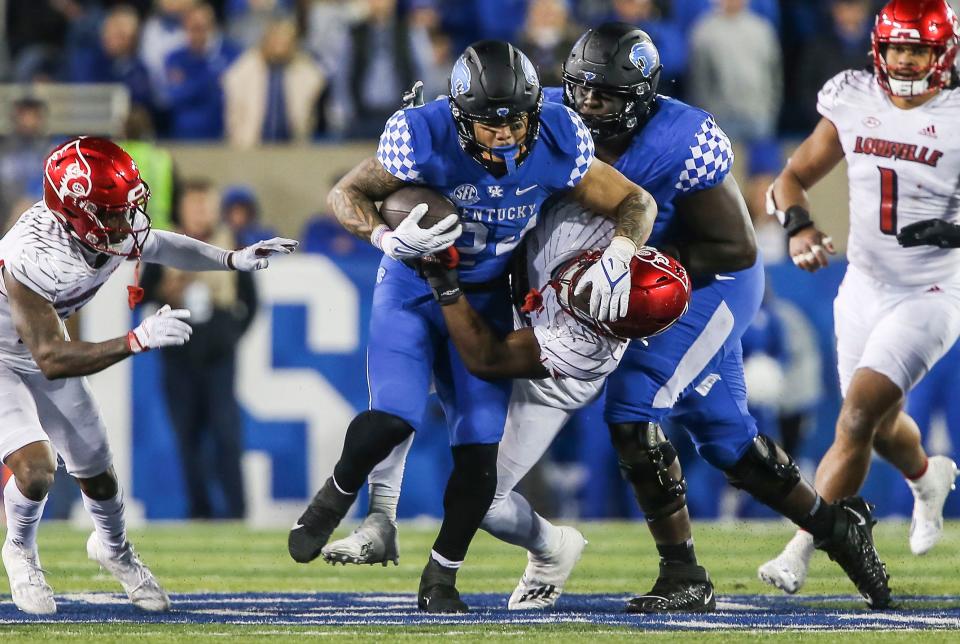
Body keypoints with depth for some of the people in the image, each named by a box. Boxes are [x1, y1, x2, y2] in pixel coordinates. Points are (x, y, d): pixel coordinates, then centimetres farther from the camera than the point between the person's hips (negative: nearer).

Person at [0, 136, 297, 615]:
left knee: (97, 475, 14)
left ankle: (112, 549, 47)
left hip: (45, 351, 7)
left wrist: (234, 260, -4)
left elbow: (156, 247, 7)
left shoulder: (115, 230, -19)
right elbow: (52, 360, -38)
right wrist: (138, 340, -45)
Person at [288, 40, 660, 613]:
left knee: (481, 451, -4)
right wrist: (390, 239, -34)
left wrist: (618, 255, -29)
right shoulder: (427, 137, -27)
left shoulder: (556, 145, -20)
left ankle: (441, 579, 16)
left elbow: (637, 203, -9)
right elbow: (347, 194, -15)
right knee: (392, 420, -23)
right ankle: (337, 495, 10)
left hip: (485, 302, 3)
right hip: (412, 290, -3)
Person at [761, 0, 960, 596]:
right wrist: (800, 228, -16)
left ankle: (799, 555, -13)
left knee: (857, 418, -18)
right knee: (882, 424, 20)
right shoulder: (853, 105, -2)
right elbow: (792, 179, 4)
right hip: (865, 286, 5)